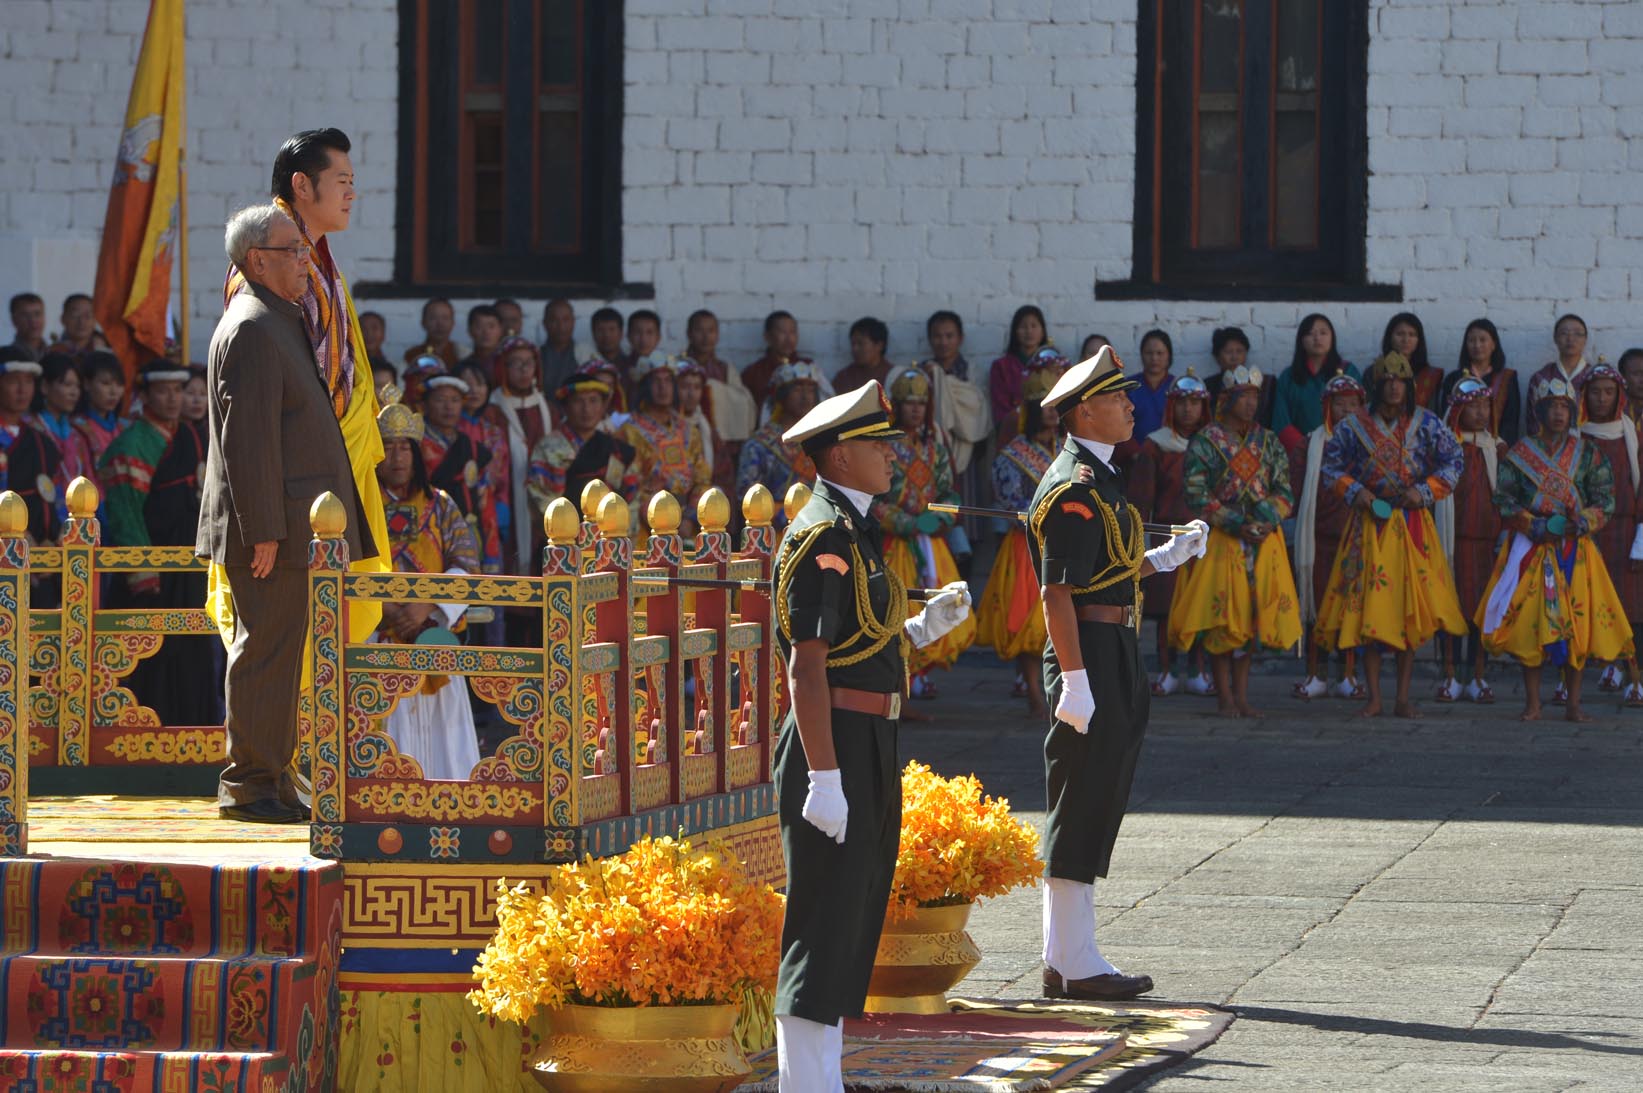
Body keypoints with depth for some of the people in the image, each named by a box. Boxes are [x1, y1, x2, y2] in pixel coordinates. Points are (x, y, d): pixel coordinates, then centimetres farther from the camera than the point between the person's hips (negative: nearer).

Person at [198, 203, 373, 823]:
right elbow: (248, 438, -20)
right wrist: (264, 531, -22)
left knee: (277, 651, 12)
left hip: (291, 527, 11)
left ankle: (270, 780, 17)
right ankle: (249, 784, -5)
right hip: (269, 523, -11)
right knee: (269, 649, -8)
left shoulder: (280, 323, 20)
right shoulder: (252, 329, -14)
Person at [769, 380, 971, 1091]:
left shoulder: (853, 531, 16)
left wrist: (921, 628, 8)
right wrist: (823, 779, -25)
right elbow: (807, 666, -21)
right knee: (825, 926, -9)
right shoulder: (824, 537, -15)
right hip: (839, 746, -10)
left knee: (853, 925, 14)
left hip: (868, 747, 10)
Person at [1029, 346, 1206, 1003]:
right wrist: (1075, 680, -25)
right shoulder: (1073, 489, -14)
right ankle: (1074, 966, -5)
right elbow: (1058, 591, -20)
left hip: (1115, 659, 11)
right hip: (1091, 657, -11)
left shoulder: (1097, 481, 19)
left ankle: (1066, 960, 17)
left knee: (1094, 810, 12)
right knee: (1082, 809, -7)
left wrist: (1170, 556, 22)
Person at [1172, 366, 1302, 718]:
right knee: (1221, 621, -6)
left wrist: (1268, 520, -12)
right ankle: (1225, 698, -2)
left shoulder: (1268, 442, 11)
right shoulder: (1205, 442, -2)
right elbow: (1196, 495, -9)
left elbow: (1285, 493, 9)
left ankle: (1242, 696, 8)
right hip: (1219, 542, -4)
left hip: (1262, 543, 4)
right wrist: (1237, 525, -16)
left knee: (1252, 619, 2)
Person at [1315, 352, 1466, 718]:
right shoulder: (1355, 426, 0)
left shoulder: (1426, 423, 0)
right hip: (1370, 524, 0)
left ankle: (1404, 698, 7)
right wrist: (1354, 491, -9)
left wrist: (1426, 491, -10)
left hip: (1413, 525, 0)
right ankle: (1374, 699, 2)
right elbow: (1331, 464, 7)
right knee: (1369, 608, -3)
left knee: (1412, 609, 0)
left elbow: (1453, 461, 3)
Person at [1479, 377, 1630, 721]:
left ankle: (1573, 703, 3)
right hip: (1531, 551, -1)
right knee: (1531, 622, -5)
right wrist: (1538, 528, -14)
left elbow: (1604, 500, 3)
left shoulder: (1586, 453, 6)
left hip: (1576, 550, 1)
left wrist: (1579, 524, -14)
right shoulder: (1520, 454, 3)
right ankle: (1532, 703, 1)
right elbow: (1505, 502, -1)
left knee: (1578, 623, -3)